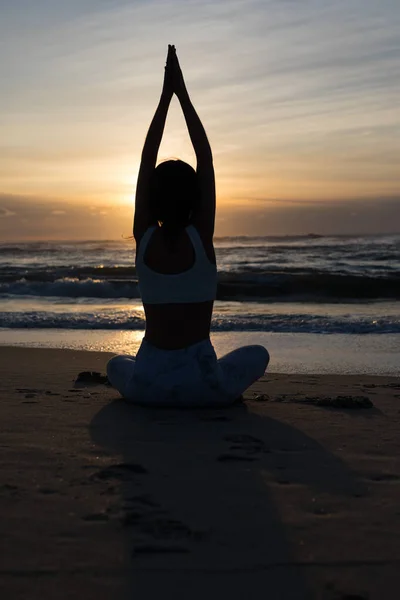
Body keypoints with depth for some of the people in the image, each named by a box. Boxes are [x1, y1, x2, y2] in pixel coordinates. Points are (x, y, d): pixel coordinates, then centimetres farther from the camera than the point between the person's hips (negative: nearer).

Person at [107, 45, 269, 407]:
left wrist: (166, 96, 5)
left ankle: (155, 388, 23)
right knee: (258, 354, 29)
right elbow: (206, 159, -2)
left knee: (117, 365, 37)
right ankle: (218, 390, 17)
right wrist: (183, 95, 2)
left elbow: (146, 160, 2)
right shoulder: (201, 238, -10)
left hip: (147, 385, 1)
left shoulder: (144, 238, -6)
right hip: (202, 384, -1)